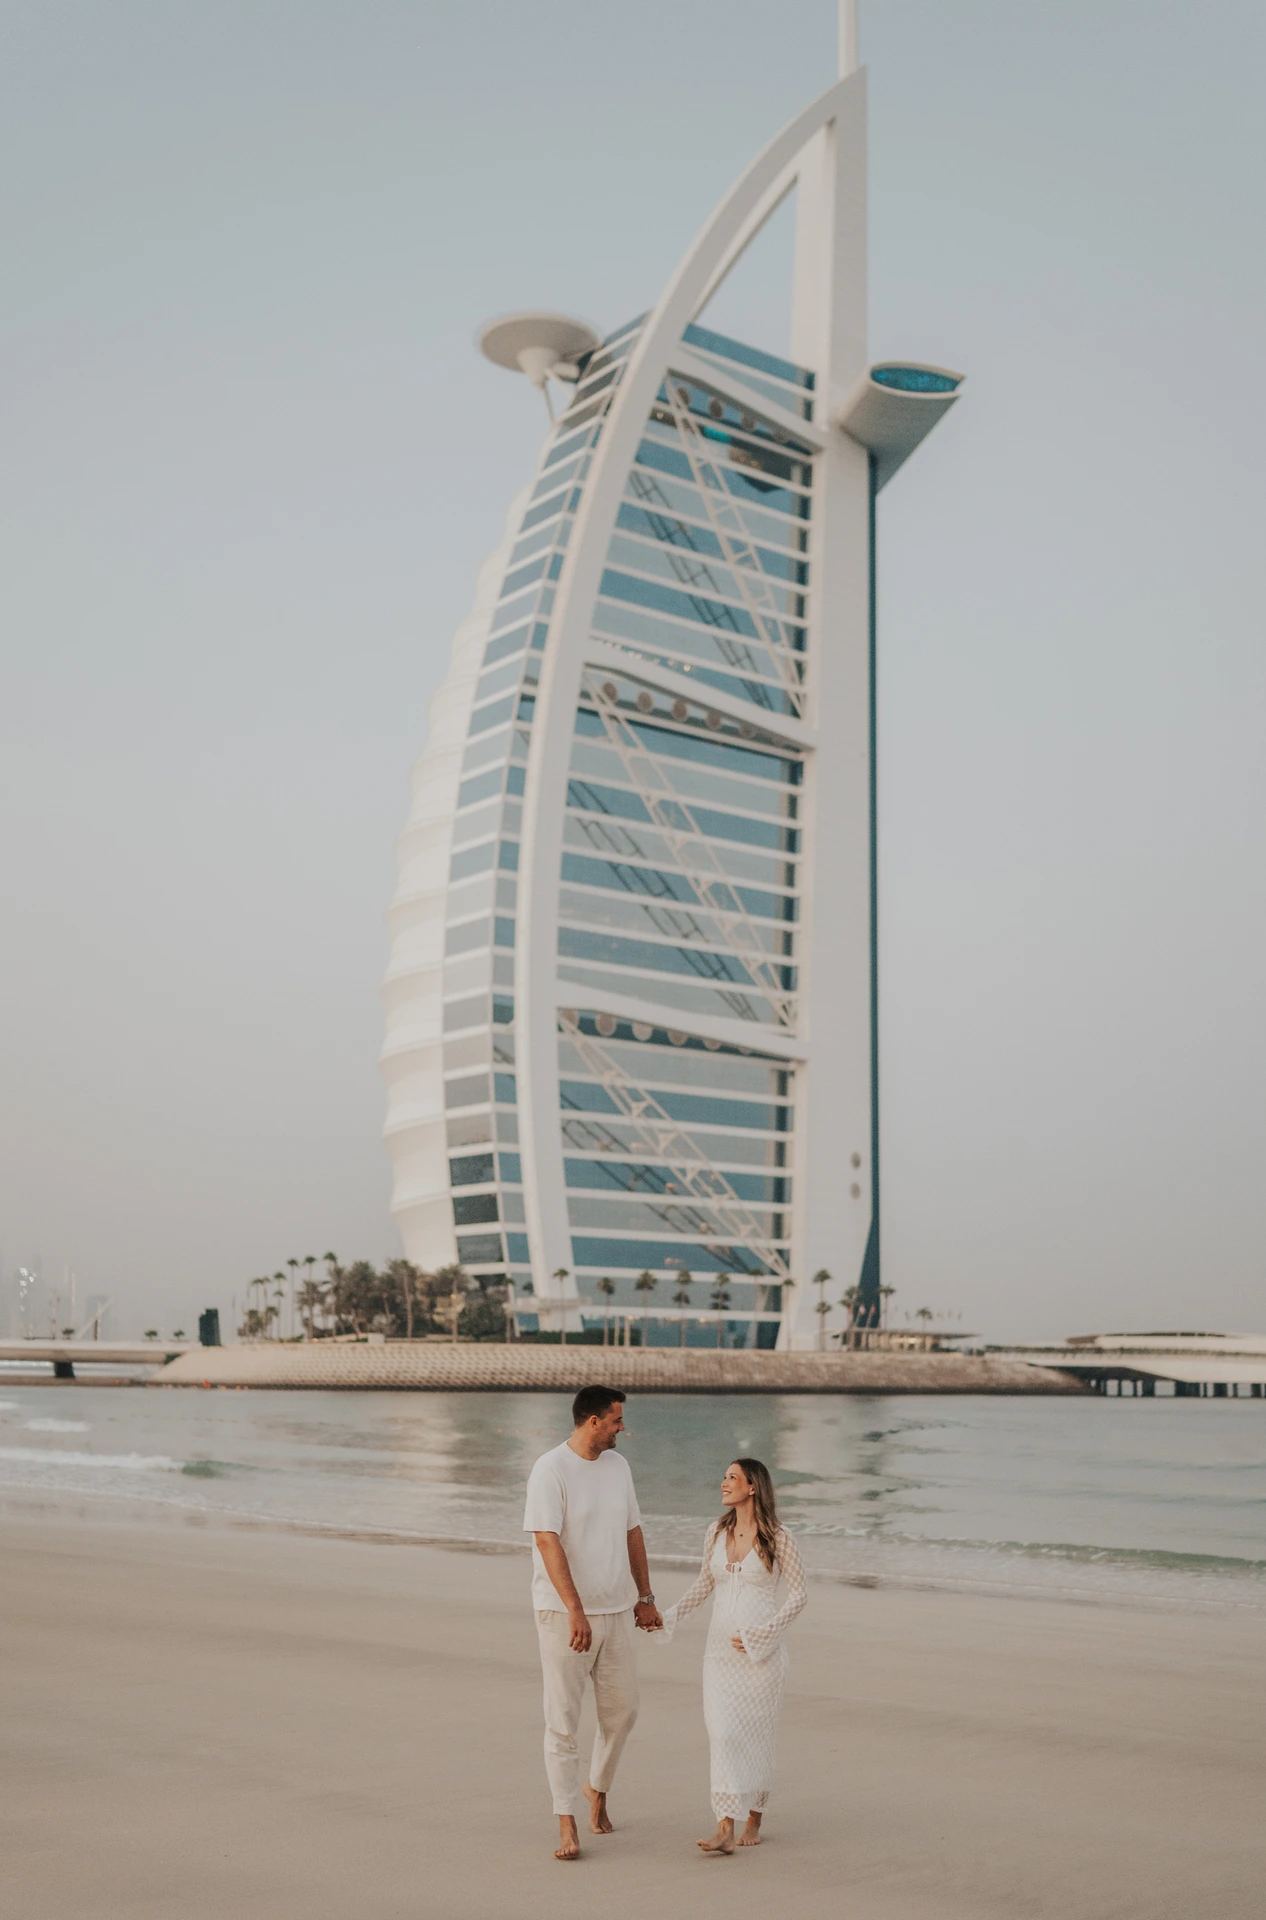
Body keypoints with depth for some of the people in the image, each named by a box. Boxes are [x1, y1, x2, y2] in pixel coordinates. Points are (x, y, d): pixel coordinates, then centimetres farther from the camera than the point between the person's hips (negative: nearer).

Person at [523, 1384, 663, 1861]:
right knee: (562, 1720, -1)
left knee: (622, 1710, 12)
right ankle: (567, 1825, 6)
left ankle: (598, 1788, 37)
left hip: (617, 1611, 6)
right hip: (563, 1614, -6)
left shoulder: (617, 1465, 8)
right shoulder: (550, 1470, -14)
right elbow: (547, 1542, -20)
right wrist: (575, 1611, -24)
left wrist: (644, 1597, 17)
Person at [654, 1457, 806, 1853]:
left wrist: (762, 1634, -14)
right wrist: (671, 1616, 6)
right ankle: (724, 1829, -5)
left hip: (761, 1650, -3)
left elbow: (798, 1594, -5)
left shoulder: (778, 1539, -8)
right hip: (720, 1648, 3)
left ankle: (754, 1818, 25)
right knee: (723, 1731, -6)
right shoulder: (716, 1533, 6)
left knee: (755, 1732, 6)